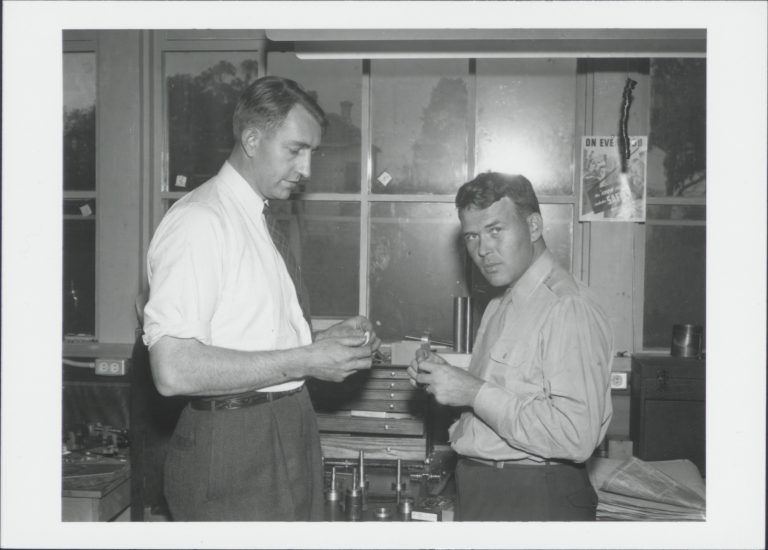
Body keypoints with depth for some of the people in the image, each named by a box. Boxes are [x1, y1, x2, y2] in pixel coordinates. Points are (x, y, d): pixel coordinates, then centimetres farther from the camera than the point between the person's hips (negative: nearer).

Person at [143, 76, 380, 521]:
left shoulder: (255, 219, 15)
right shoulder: (199, 221, -16)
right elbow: (174, 370, -24)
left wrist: (326, 341, 2)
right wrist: (305, 360, -20)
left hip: (285, 439, 9)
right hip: (233, 456, -9)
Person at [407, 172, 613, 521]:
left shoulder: (570, 309, -18)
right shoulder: (499, 308, 12)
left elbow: (576, 438, -26)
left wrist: (475, 394, -23)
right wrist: (444, 379, -1)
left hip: (535, 503, -8)